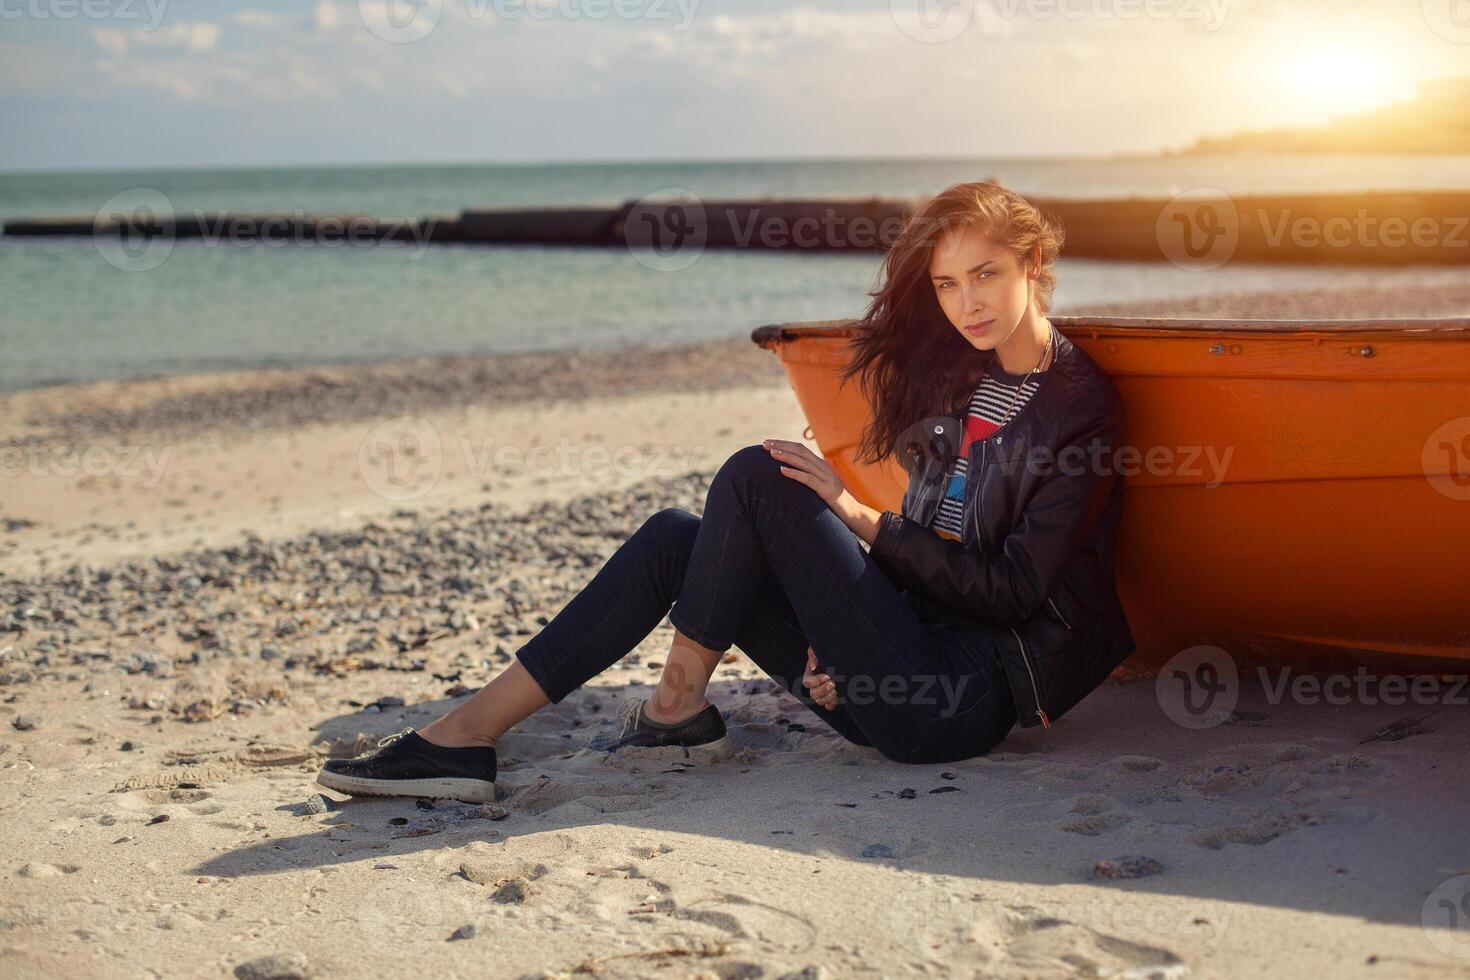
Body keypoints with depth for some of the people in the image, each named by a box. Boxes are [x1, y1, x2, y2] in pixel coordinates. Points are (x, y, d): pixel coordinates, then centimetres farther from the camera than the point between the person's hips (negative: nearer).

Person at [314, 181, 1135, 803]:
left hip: (969, 696, -8)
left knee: (757, 478, -17)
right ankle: (468, 734, -7)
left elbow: (1017, 589, -16)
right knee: (677, 538, -2)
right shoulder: (958, 376, 14)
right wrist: (837, 633, 0)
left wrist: (861, 520, -15)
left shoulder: (1081, 407, -10)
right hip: (916, 664, 8)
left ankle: (678, 705, -2)